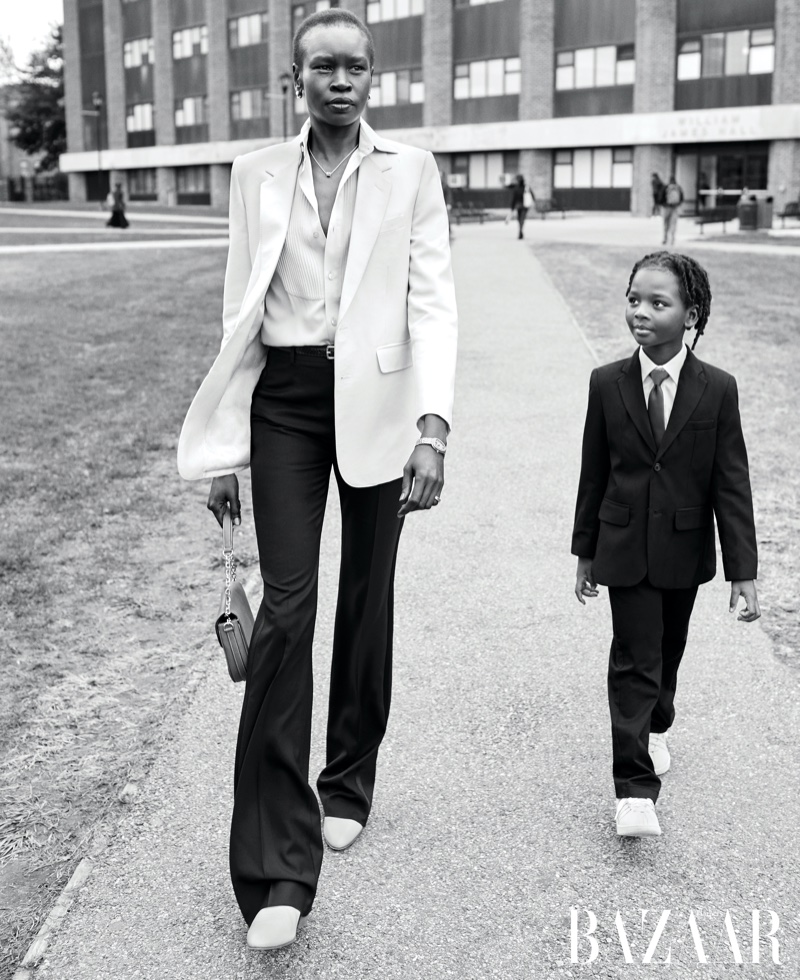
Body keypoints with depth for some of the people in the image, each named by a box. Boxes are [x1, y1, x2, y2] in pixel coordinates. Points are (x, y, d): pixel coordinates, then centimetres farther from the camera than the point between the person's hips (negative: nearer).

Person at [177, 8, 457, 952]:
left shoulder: (411, 171, 2)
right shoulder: (257, 173, 7)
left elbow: (433, 299, -5)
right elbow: (240, 310, 7)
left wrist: (433, 427, -19)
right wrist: (222, 449, 5)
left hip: (375, 399, 0)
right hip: (284, 398, 0)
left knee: (367, 600, 11)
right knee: (286, 603, -10)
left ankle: (348, 784, 32)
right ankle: (277, 864, -6)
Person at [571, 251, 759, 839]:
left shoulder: (718, 390, -8)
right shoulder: (607, 384, -5)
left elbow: (732, 483, -7)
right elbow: (594, 474, 2)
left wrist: (743, 572, -9)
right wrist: (586, 552, 7)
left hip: (685, 550, 1)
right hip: (625, 549, -1)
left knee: (668, 652, 18)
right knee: (634, 661, -5)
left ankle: (654, 729, 47)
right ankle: (636, 789, -1)